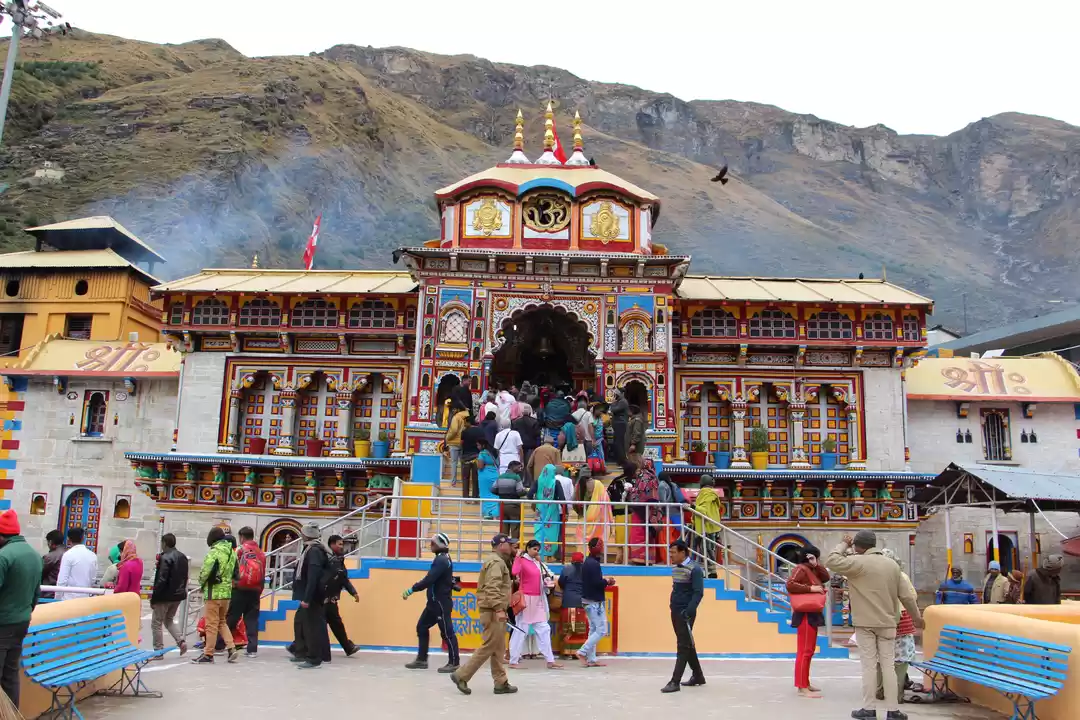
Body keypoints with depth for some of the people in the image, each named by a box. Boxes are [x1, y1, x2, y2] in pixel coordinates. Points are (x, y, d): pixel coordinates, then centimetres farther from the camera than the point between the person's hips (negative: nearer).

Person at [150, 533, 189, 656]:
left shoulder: (165, 558, -18)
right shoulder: (183, 557, 8)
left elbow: (161, 580, -21)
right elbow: (185, 577, 13)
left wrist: (153, 598, -15)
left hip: (165, 595, -8)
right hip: (178, 595, 8)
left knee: (156, 623, 8)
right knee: (169, 620, 23)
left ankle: (158, 651, 10)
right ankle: (181, 641, 6)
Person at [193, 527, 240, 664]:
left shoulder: (214, 552, -15)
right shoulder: (232, 552, 9)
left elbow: (205, 572, -16)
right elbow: (235, 572, 14)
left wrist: (202, 583, 3)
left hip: (214, 592, -7)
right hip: (227, 592, 7)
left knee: (212, 624, 1)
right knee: (222, 621, 19)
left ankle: (208, 654, 8)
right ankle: (231, 648, 10)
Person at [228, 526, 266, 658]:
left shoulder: (240, 550, -5)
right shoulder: (261, 553, 10)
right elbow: (263, 573, 12)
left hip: (240, 590, -4)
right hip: (255, 591, 4)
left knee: (231, 618, 3)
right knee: (252, 619, 8)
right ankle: (252, 648, 6)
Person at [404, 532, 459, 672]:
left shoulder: (442, 560, -19)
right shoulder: (442, 559, 14)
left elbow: (429, 580, -25)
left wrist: (411, 590, -19)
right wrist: (414, 588, 10)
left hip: (441, 602, -11)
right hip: (435, 601, 11)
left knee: (447, 632, -3)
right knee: (422, 627, 13)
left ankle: (454, 662, 5)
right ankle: (421, 659, 19)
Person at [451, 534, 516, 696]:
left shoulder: (495, 561, 20)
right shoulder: (496, 561, -13)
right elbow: (492, 588, -24)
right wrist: (499, 609, -29)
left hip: (493, 610, 11)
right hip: (493, 611, -11)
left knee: (498, 649, 11)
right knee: (489, 647, -8)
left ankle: (501, 683, 14)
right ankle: (461, 675, -4)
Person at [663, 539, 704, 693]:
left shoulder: (694, 569, -14)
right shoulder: (675, 567, 10)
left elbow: (698, 593, -18)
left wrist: (689, 611, -26)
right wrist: (673, 606, 17)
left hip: (685, 612, -8)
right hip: (675, 611, 8)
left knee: (683, 646, -5)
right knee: (687, 644, 15)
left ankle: (675, 682, -5)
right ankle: (698, 675, 28)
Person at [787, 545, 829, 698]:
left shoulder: (812, 570, 15)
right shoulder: (801, 569, -14)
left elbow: (826, 577, 9)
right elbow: (790, 585, -26)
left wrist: (817, 564, -1)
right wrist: (811, 588, -24)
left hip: (812, 615, 11)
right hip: (806, 615, -11)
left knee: (809, 650, 16)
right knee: (804, 651, -10)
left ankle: (806, 684, 25)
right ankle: (802, 687, -9)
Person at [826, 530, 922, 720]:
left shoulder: (858, 562, -11)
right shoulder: (892, 564, 8)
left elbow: (832, 562, -15)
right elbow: (906, 595, 11)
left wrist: (843, 545, -2)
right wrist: (916, 616, 23)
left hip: (865, 623, -4)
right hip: (887, 623, 5)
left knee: (869, 666, 1)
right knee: (888, 666, 7)